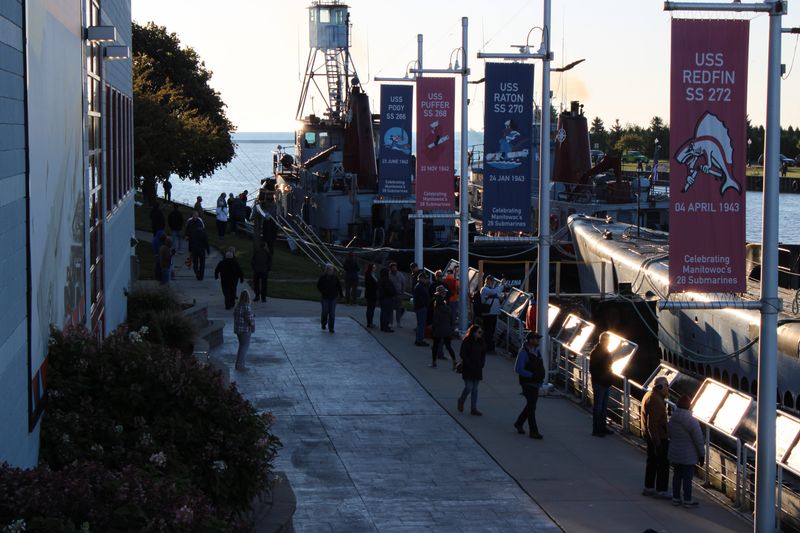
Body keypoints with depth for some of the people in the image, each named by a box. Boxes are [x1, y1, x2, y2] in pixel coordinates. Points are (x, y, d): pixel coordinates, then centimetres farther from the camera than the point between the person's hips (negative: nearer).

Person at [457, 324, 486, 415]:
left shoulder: (481, 342, 6)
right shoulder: (466, 341, -11)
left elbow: (483, 354, 16)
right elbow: (462, 354, -11)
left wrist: (482, 363, 2)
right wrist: (470, 364, -14)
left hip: (477, 369, 5)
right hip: (468, 369, -5)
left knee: (475, 389, 7)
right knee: (469, 387, -8)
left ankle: (473, 408, 10)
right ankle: (461, 400, 20)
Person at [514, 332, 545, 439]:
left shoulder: (537, 351, 10)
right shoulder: (523, 352, -16)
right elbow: (518, 369, -21)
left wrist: (541, 376, 6)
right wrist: (532, 375, -24)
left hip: (536, 383, 8)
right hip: (528, 383, -8)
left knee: (531, 405, 17)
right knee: (531, 406, -6)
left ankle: (519, 423, 35)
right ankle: (533, 431, -3)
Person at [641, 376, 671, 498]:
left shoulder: (650, 395, 9)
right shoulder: (655, 400, -24)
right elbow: (652, 423, -27)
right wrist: (657, 442, -27)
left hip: (650, 436, 11)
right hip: (658, 436, -11)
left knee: (652, 461, 18)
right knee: (663, 463, -2)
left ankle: (648, 488, 26)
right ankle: (661, 490, 2)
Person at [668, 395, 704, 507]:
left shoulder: (672, 420, -2)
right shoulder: (692, 422, -22)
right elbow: (699, 440, -17)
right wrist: (702, 454, -6)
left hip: (675, 455, 6)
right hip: (688, 456, -6)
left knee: (677, 476, 15)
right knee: (687, 477, 3)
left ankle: (676, 498, 22)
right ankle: (687, 500, 9)